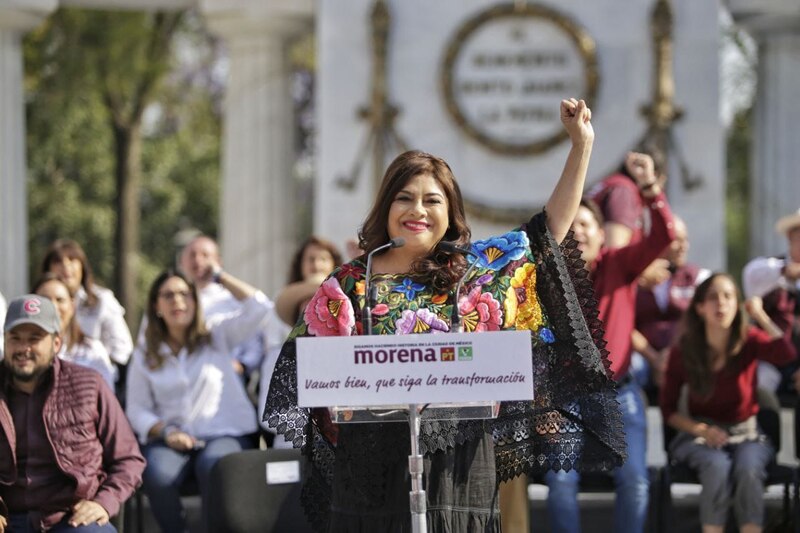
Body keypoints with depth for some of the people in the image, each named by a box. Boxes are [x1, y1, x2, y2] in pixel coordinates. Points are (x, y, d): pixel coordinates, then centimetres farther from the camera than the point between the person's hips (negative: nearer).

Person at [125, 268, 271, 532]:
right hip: (170, 438, 1)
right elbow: (137, 409, 8)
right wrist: (165, 431, -11)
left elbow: (259, 306, 1)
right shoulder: (144, 355, 13)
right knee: (159, 476, -33)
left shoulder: (217, 337, 11)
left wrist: (219, 276, 7)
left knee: (213, 469, -36)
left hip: (225, 433, -1)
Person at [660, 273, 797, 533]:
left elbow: (787, 355, -31)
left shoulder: (749, 341, -9)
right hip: (701, 434, 0)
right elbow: (668, 409, 1)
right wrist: (700, 429, -16)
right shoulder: (683, 352, -9)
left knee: (748, 469, -34)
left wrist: (760, 314, -19)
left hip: (746, 433, 0)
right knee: (718, 466, -35)